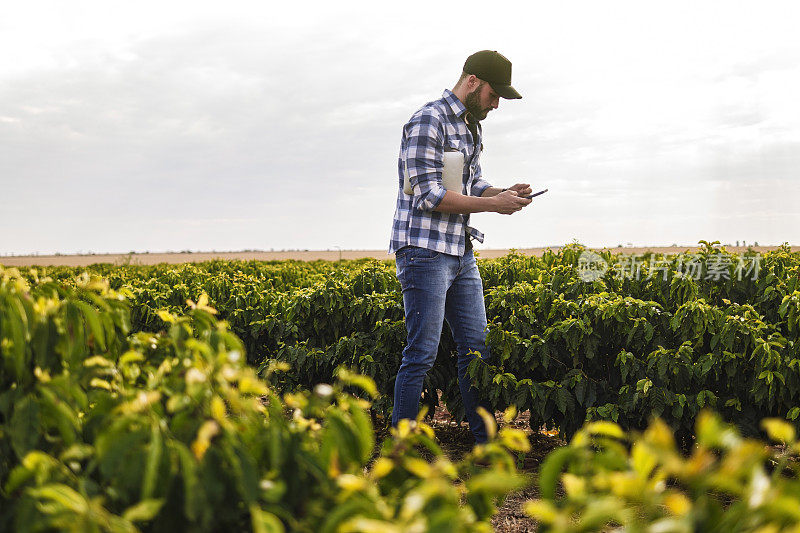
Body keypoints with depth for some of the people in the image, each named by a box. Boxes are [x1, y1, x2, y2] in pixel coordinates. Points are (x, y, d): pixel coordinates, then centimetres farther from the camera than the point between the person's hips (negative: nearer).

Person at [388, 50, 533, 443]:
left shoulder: (471, 128, 17)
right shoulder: (428, 122, -13)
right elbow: (428, 195, -19)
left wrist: (505, 193, 2)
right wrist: (493, 204, -16)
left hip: (461, 253, 9)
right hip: (425, 251, -9)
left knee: (476, 347, 11)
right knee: (422, 355, -5)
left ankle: (485, 440, 21)